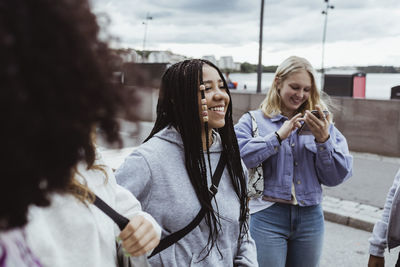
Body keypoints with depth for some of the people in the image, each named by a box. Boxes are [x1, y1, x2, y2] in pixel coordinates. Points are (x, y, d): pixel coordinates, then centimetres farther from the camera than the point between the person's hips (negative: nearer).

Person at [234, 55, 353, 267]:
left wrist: (323, 140, -12)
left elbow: (337, 177, 2)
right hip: (267, 217, -3)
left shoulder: (319, 123, 8)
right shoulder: (253, 120, 1)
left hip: (310, 218, 3)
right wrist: (278, 136, -16)